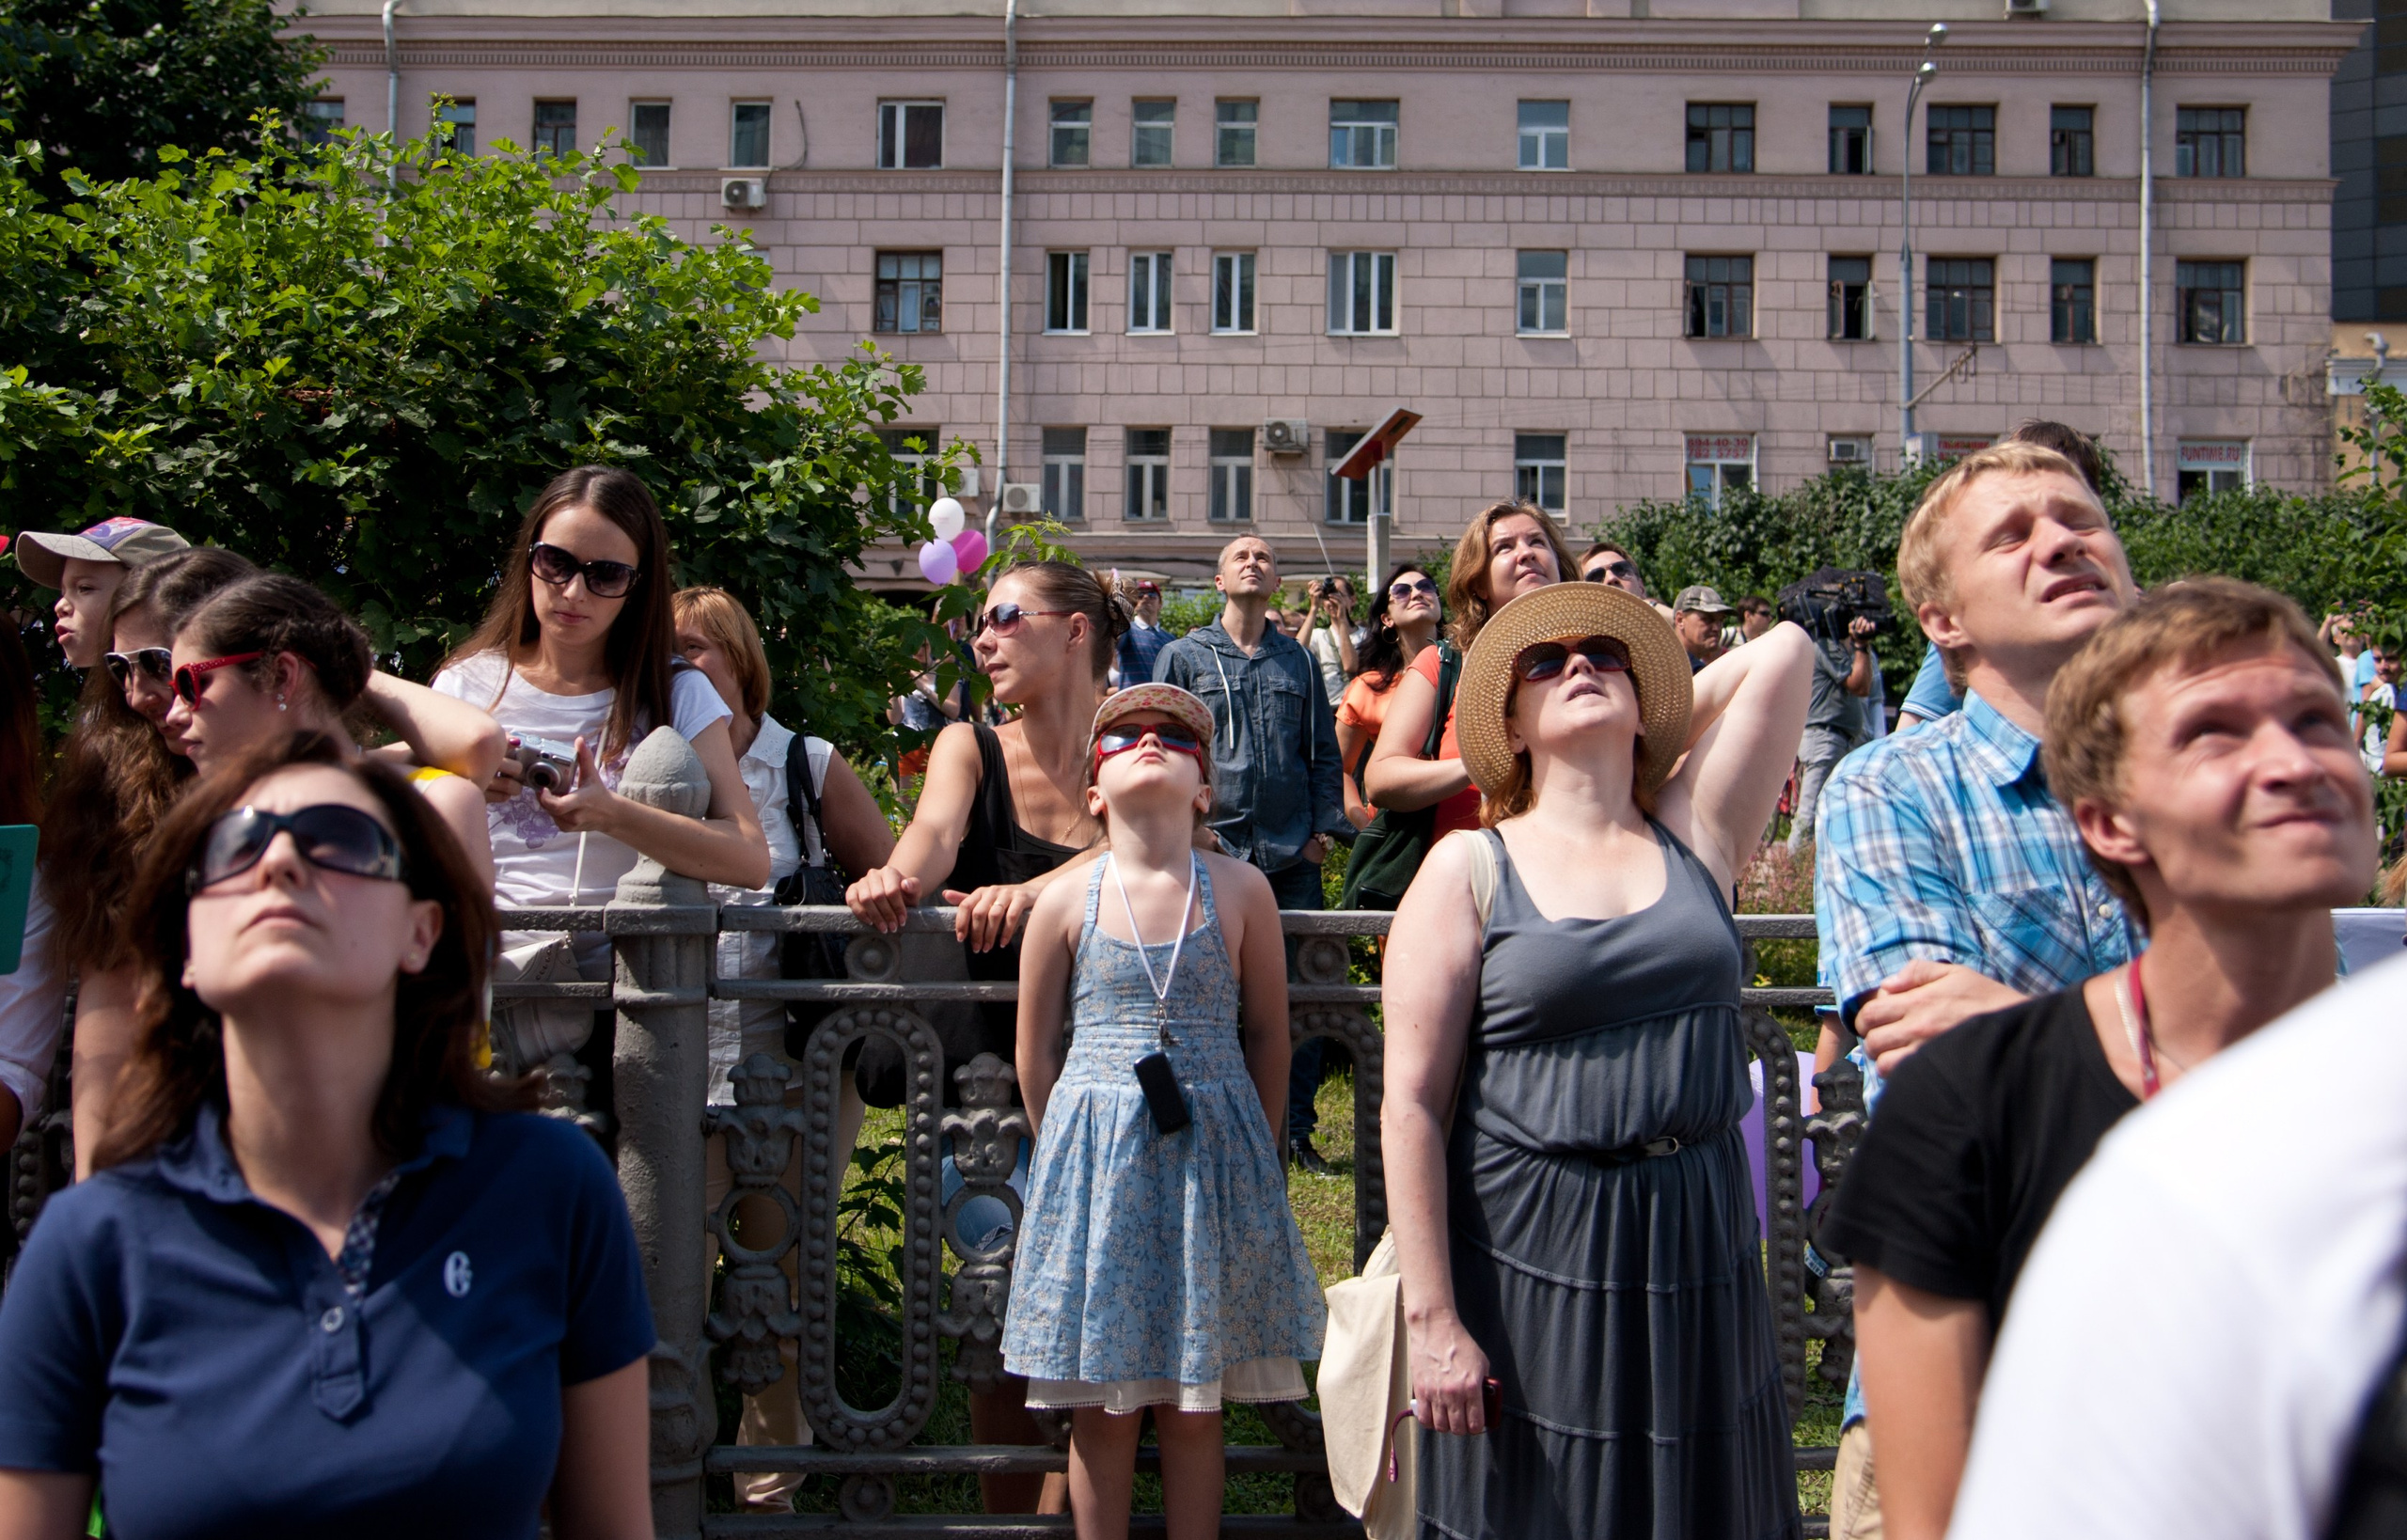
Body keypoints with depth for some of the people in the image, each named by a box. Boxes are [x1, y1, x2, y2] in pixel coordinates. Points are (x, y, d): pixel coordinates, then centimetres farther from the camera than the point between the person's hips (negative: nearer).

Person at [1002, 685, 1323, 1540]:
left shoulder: (1240, 889, -2)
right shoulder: (1065, 900, -2)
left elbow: (1268, 1034, 5)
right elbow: (1036, 1054, 7)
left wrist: (1249, 1156, 7)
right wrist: (1072, 1154, 9)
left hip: (1213, 1156, 0)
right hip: (1095, 1162, 0)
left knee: (1193, 1404, 8)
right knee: (1101, 1406, 7)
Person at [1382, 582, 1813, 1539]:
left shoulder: (1694, 837, 6)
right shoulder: (1469, 869, -2)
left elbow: (1783, 652, 3)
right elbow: (1412, 1104, -7)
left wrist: (1648, 726, 12)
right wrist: (1431, 1319, -12)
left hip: (1699, 1249, 3)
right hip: (1530, 1253, -2)